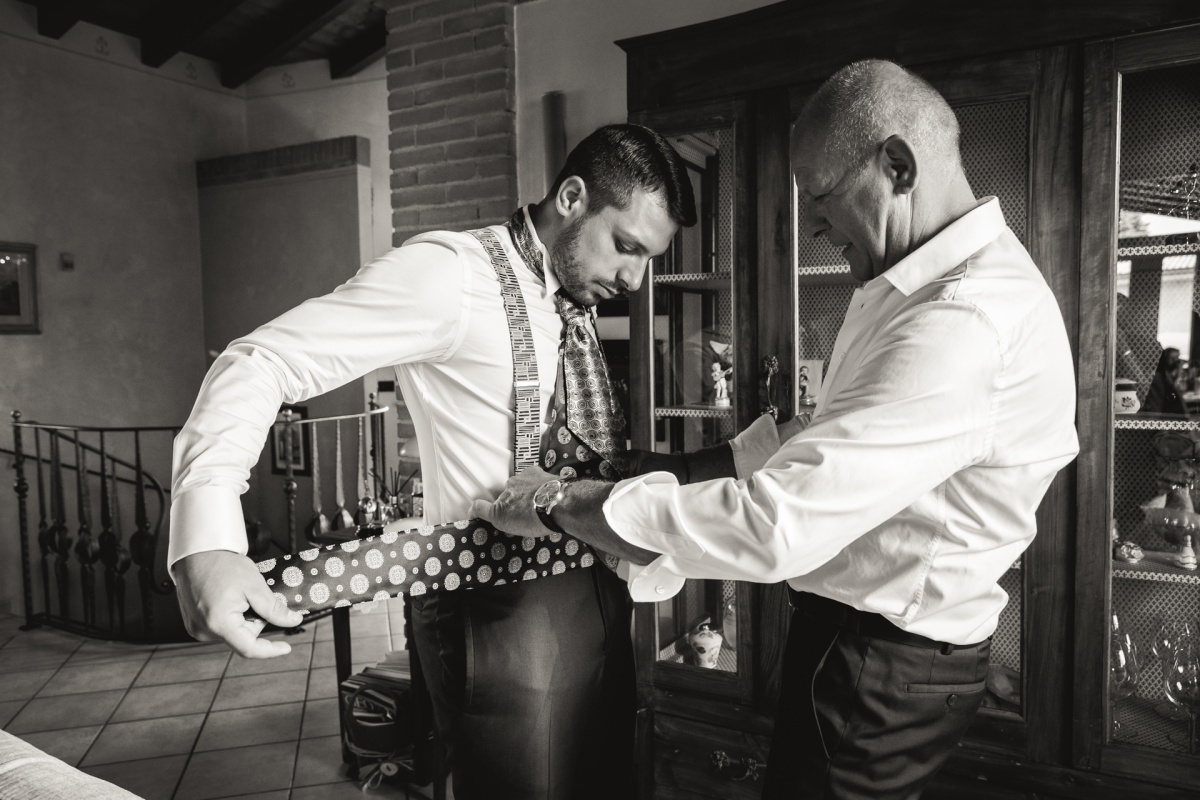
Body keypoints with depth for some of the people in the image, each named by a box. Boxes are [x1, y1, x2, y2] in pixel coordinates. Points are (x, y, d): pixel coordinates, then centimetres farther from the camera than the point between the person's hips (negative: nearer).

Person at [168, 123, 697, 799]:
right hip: (505, 611, -8)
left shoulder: (578, 298, 9)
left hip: (598, 596, 8)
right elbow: (263, 360, -23)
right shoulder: (454, 273, -16)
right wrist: (208, 541, -36)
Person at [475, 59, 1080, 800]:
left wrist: (563, 506, -23)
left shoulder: (964, 325, -28)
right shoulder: (935, 285, 8)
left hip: (882, 668, -9)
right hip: (851, 631, 9)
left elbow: (774, 525, -33)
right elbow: (829, 437, 12)